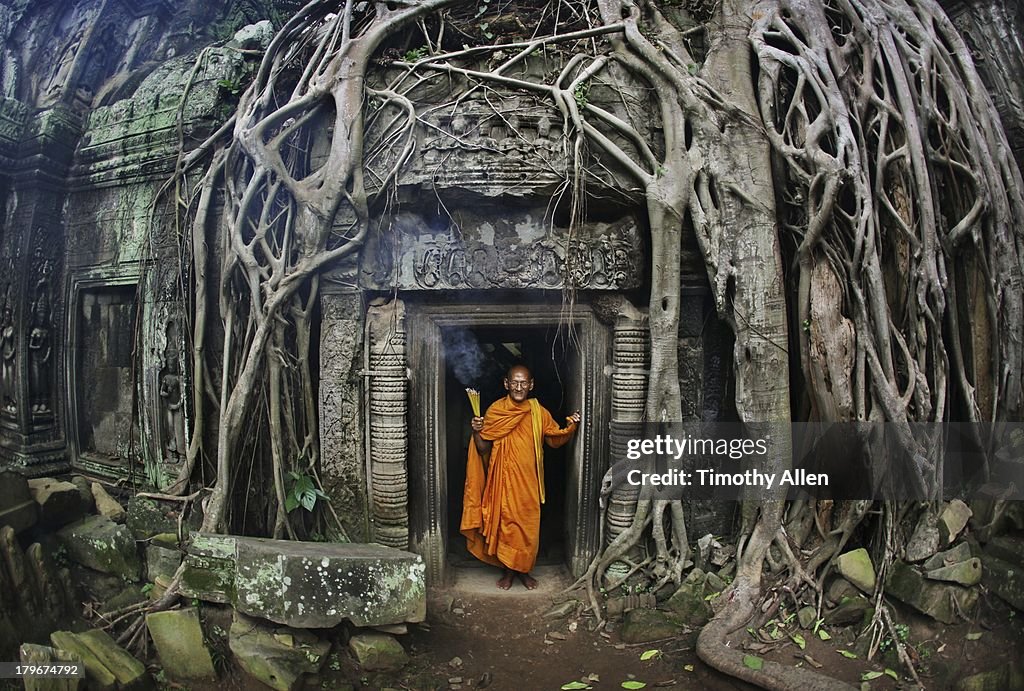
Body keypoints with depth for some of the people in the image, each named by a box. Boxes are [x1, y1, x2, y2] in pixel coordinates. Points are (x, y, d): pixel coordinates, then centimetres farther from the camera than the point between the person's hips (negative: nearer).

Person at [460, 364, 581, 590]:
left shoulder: (538, 412, 0)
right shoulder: (495, 411, -5)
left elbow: (555, 440, 9)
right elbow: (483, 449, -3)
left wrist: (570, 427, -9)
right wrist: (476, 432, -22)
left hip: (529, 480, 2)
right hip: (504, 478, -2)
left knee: (529, 526, 8)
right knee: (505, 523, 4)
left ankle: (524, 570, 27)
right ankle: (508, 571, 23)